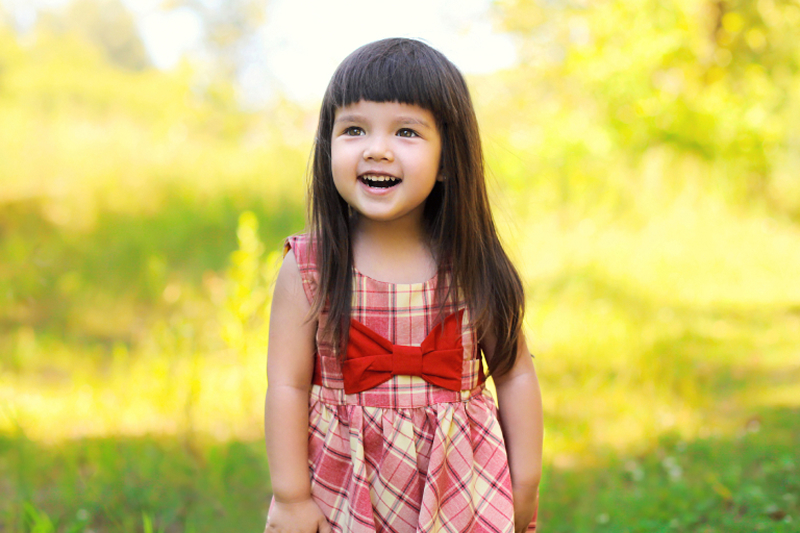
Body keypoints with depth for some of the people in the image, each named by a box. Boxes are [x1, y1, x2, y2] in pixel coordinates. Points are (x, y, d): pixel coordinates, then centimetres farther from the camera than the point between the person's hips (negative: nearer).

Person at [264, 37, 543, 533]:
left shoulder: (473, 269, -6)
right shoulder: (308, 270, -10)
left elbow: (515, 375, 1)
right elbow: (288, 386, -9)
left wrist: (525, 484, 3)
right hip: (344, 491, -1)